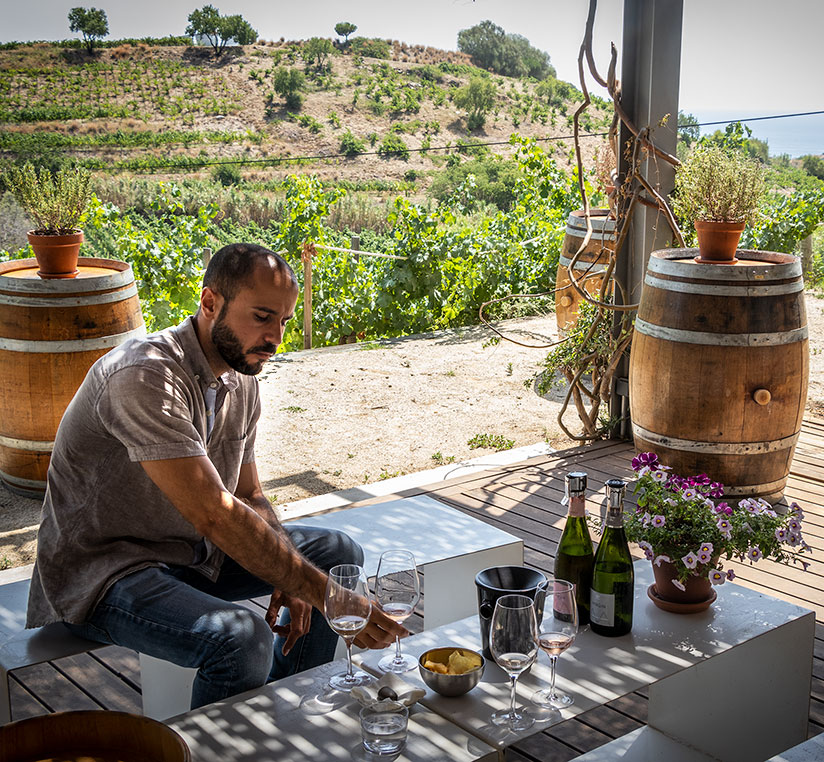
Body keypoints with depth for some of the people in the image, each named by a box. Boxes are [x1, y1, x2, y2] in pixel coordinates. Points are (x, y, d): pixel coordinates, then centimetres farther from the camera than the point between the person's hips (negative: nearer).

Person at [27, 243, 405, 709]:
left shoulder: (241, 381, 2)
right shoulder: (145, 376, -28)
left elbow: (250, 498, 9)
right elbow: (215, 514, -34)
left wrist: (289, 580, -10)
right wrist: (323, 593, -34)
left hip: (194, 552, 9)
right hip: (104, 573, -9)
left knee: (339, 555, 8)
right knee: (242, 638, -34)